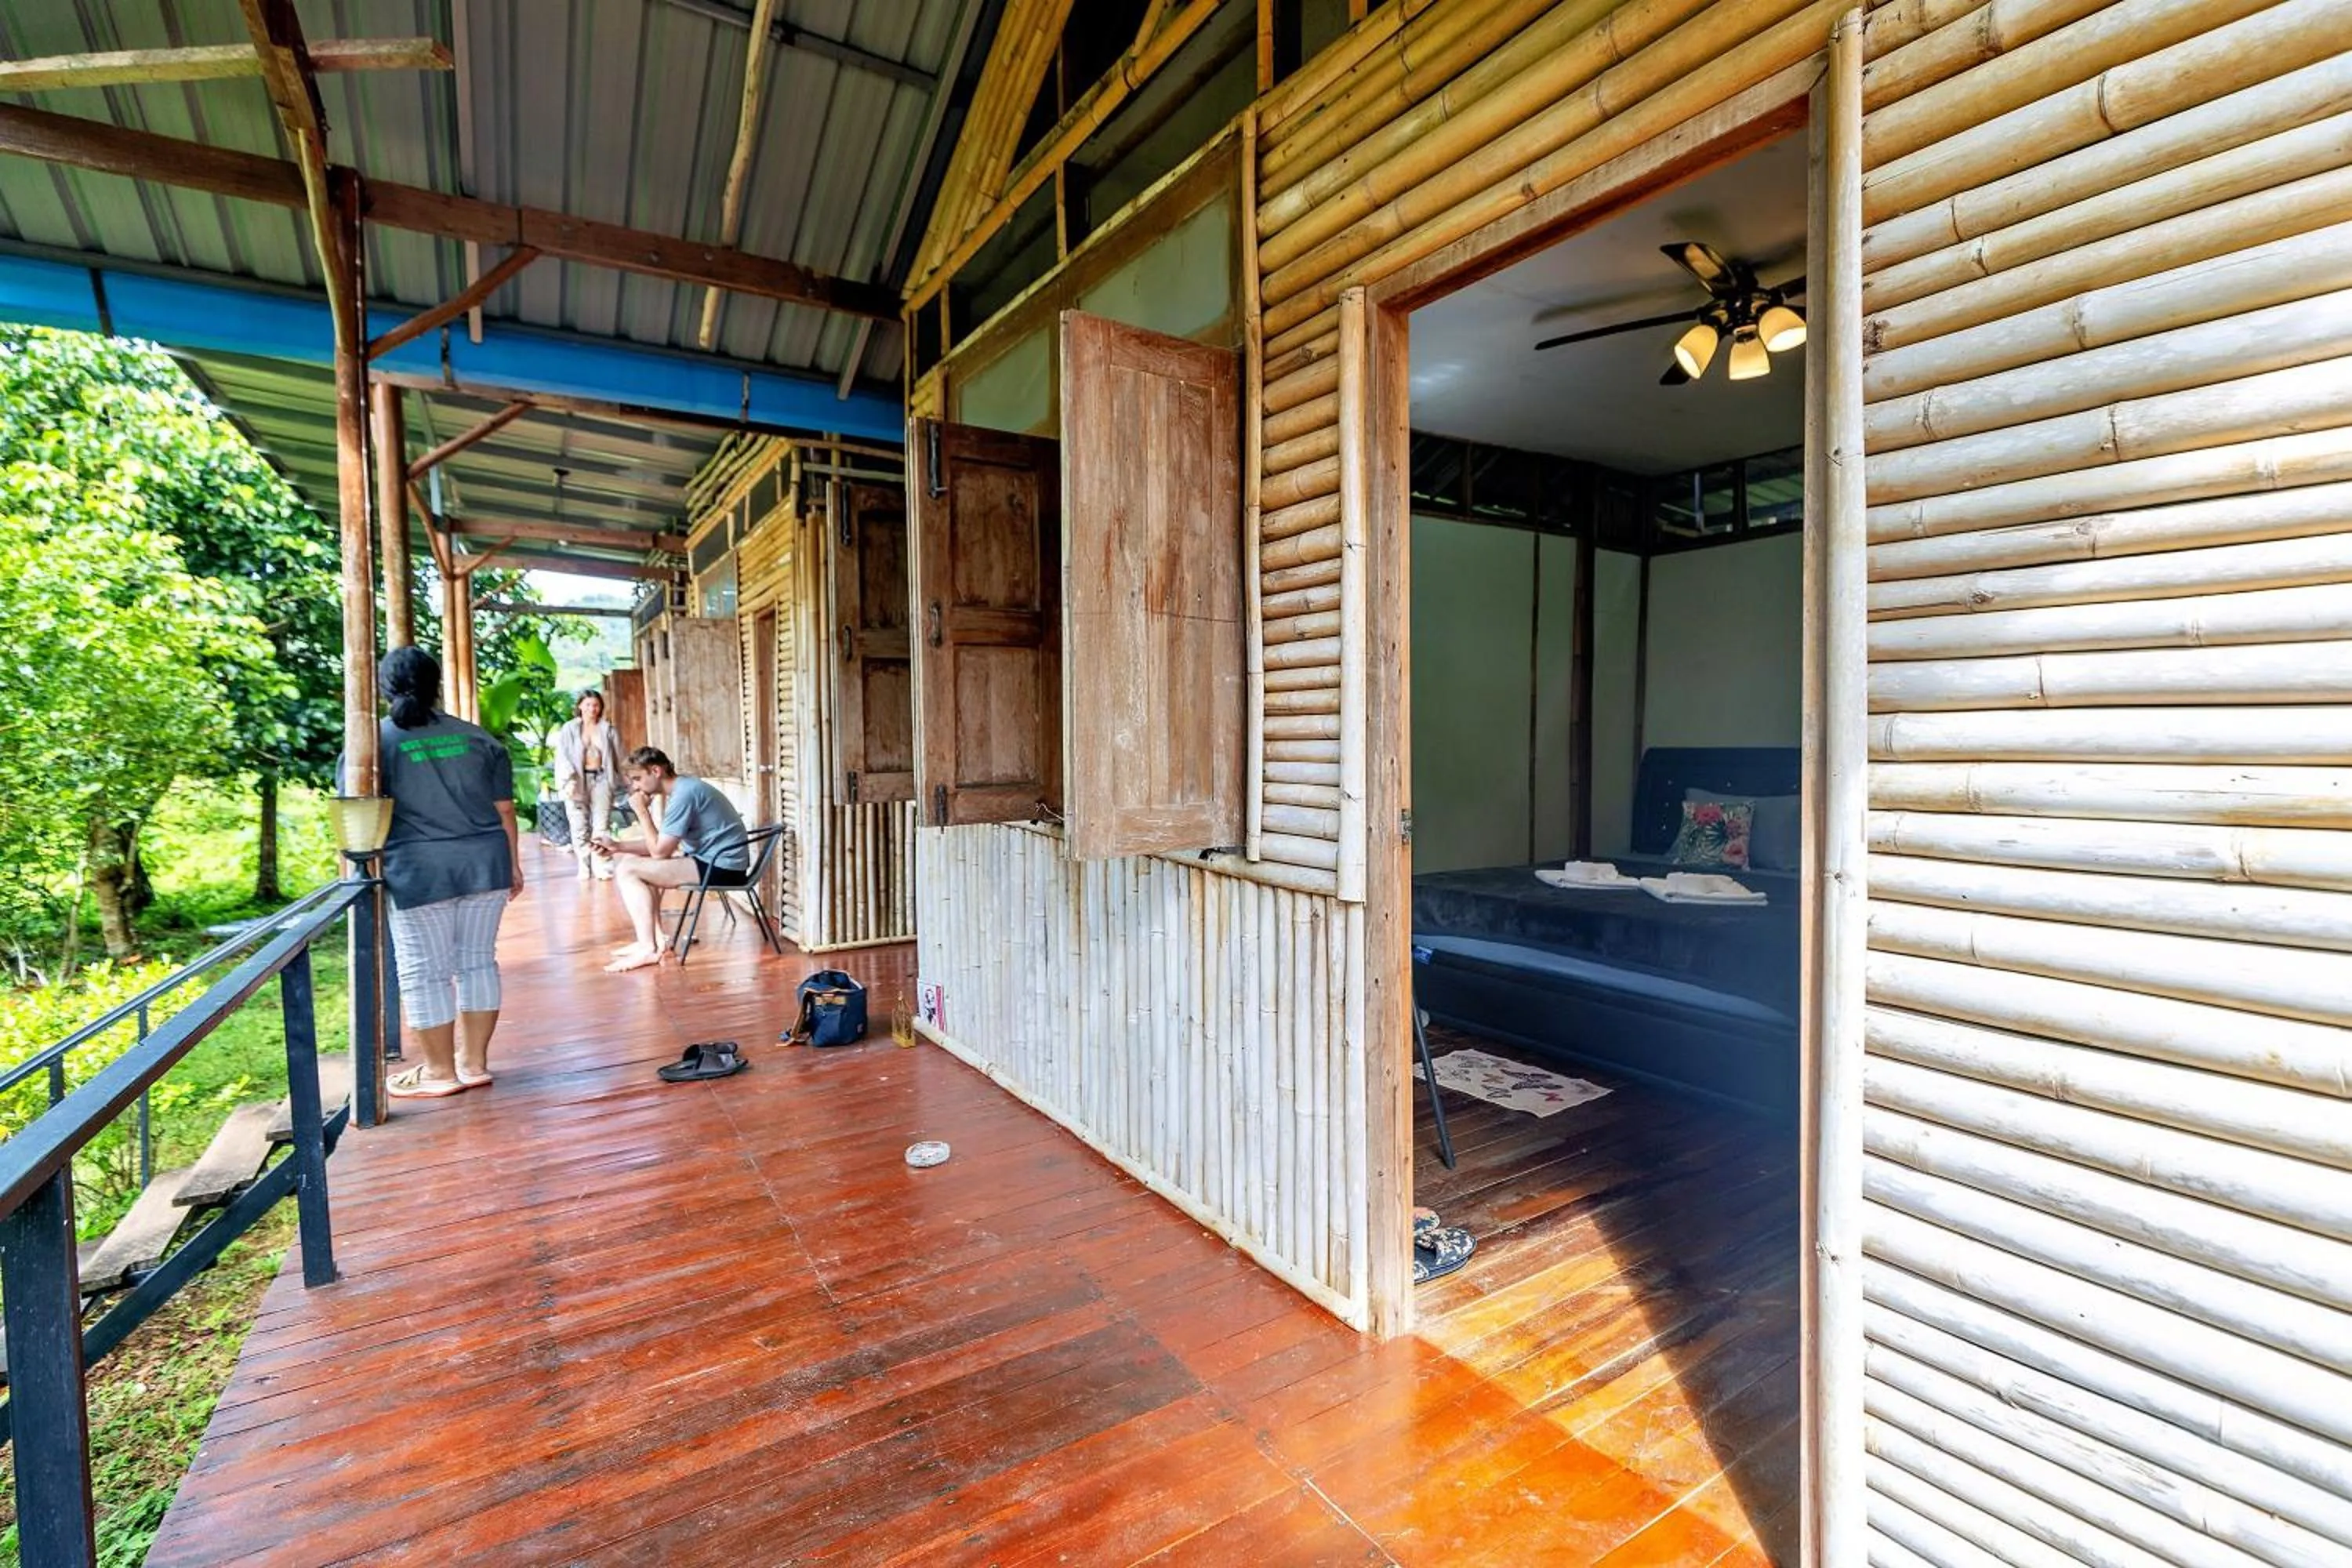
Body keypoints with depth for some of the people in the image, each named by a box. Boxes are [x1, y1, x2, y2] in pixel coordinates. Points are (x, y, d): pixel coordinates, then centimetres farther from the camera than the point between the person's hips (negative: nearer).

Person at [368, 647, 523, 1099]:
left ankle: (439, 1071, 15)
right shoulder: (478, 737, 8)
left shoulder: (375, 741, -2)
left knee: (424, 972, 6)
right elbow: (504, 809, 9)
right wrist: (512, 865, 17)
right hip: (485, 865, 4)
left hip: (419, 872, -4)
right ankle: (474, 1062, 18)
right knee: (478, 960, 10)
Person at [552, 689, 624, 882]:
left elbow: (619, 757, 7)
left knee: (602, 824, -3)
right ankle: (584, 866, 7)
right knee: (580, 826, 0)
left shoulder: (609, 730, 9)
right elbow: (562, 757, -2)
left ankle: (602, 866, 0)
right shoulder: (569, 730, 4)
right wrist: (568, 780, -15)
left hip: (601, 779, 1)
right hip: (578, 780, 0)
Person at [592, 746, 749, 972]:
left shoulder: (684, 794, -18)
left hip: (721, 867, -11)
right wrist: (618, 846, 6)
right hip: (710, 860, 11)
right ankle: (655, 939, 16)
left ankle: (649, 949, -8)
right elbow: (661, 844, 17)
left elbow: (659, 851, -16)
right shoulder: (684, 788, 14)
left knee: (628, 869, -10)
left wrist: (641, 810, -8)